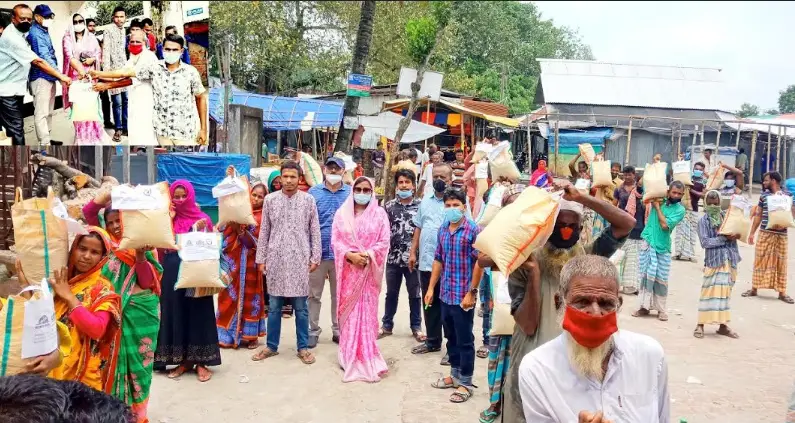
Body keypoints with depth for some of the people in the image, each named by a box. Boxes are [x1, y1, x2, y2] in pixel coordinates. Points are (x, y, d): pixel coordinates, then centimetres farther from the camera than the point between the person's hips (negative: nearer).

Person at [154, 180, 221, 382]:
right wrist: (168, 220, -9)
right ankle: (183, 360, 16)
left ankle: (201, 361, 7)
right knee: (176, 313, 5)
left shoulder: (202, 218, 3)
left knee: (198, 314, 0)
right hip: (173, 273, 2)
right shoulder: (168, 218, 9)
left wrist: (199, 230, -16)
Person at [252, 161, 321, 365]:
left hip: (299, 260, -1)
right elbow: (264, 231, 6)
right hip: (275, 259, 1)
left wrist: (315, 258, 0)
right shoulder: (270, 200, 3)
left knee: (301, 307, 6)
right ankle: (272, 346, 22)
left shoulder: (308, 200, 0)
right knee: (274, 306, 9)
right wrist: (261, 259, 4)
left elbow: (315, 231, 3)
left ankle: (303, 347, 17)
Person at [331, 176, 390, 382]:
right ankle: (349, 356, 15)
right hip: (348, 269, 1)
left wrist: (367, 255, -16)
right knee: (349, 312, 5)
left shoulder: (379, 214, 2)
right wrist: (350, 255, -15)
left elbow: (384, 243, -2)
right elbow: (335, 240, 1)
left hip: (369, 270, -1)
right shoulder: (342, 213, 5)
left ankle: (367, 357, 10)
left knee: (367, 312, 2)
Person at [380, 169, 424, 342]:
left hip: (414, 258, -1)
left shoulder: (420, 205, -2)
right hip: (393, 257, 2)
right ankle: (387, 325, 26)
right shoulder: (389, 205, 3)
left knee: (415, 294, 10)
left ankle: (416, 327, 23)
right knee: (391, 293, 14)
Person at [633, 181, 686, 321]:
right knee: (646, 275, 4)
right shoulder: (659, 198, 4)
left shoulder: (680, 210, -5)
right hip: (648, 242, 2)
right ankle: (645, 306, 12)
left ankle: (661, 309, 11)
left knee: (661, 278, 0)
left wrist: (657, 207, -11)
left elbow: (665, 225, -16)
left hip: (662, 246, -2)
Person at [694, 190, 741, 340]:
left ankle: (723, 325, 18)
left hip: (729, 260, 4)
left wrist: (735, 235, -6)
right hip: (714, 260, -4)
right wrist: (725, 238, -15)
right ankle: (701, 324, 5)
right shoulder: (703, 220, -3)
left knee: (725, 292, 10)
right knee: (710, 291, -3)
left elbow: (735, 232, 16)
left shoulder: (725, 216, 8)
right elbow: (705, 242, -12)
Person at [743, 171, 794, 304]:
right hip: (764, 233, 1)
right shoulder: (763, 196, 7)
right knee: (759, 260, 4)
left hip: (781, 234, -1)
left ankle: (782, 292, 12)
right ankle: (754, 288, 13)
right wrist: (752, 233, 8)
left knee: (781, 262, 4)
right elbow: (758, 215, 10)